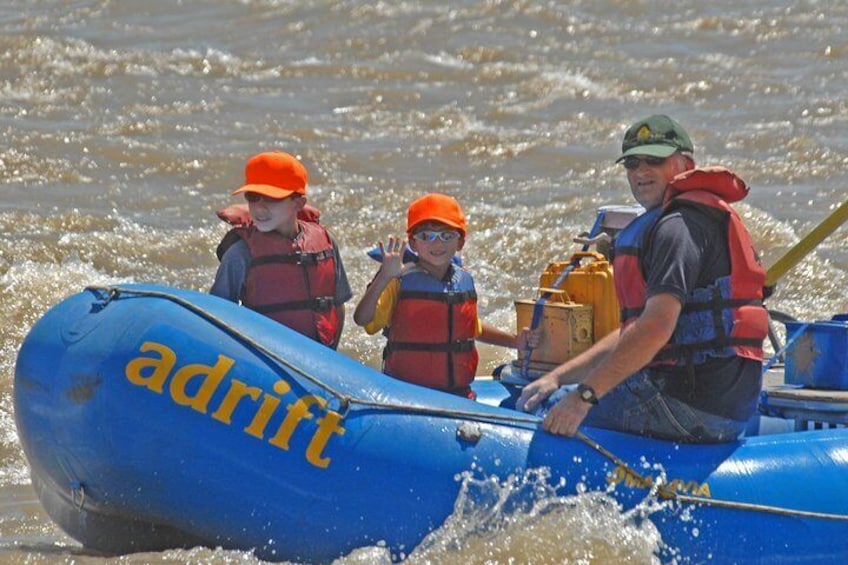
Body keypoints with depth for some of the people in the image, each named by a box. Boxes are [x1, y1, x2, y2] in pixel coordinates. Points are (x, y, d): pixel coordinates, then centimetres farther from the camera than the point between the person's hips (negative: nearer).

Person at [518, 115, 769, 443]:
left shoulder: (679, 226, -12)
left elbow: (656, 328, -25)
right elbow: (632, 335, 23)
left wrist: (584, 396, -26)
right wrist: (558, 377, 15)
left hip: (694, 409, -11)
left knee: (546, 409, -12)